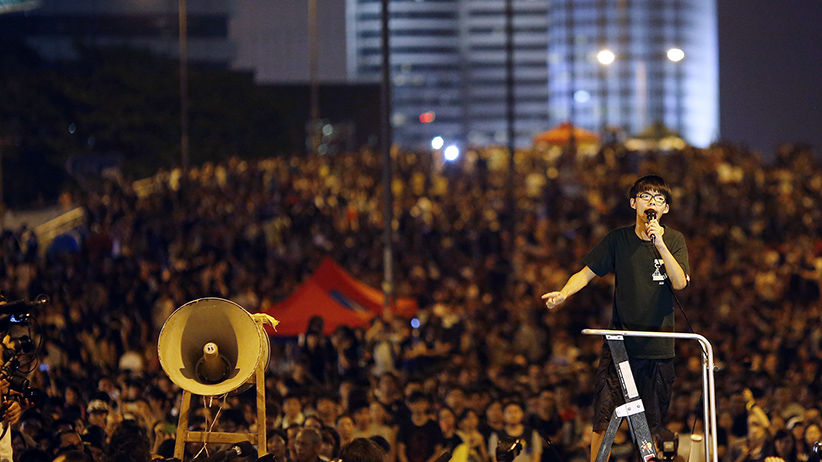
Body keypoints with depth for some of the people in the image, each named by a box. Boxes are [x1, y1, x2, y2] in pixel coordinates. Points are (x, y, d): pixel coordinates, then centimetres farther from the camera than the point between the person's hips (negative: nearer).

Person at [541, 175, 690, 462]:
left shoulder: (674, 240, 3)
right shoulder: (619, 239, 4)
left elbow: (679, 283, -11)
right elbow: (587, 273, 5)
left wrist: (660, 244, -21)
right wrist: (563, 293, -14)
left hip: (658, 348, 0)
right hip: (619, 342, 0)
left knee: (650, 426, 4)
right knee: (604, 420, -9)